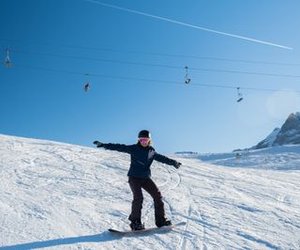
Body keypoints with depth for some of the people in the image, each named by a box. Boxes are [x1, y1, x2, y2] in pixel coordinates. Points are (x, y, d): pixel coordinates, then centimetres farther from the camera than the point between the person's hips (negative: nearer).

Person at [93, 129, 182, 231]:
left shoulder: (152, 151, 9)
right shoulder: (134, 148, -4)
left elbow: (162, 158, 22)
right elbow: (119, 147, -10)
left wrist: (173, 162, 21)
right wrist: (104, 145, -18)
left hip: (146, 178, 5)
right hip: (134, 177, -5)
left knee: (157, 195, 0)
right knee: (138, 198, -20)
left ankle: (161, 220, 10)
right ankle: (135, 222, -8)